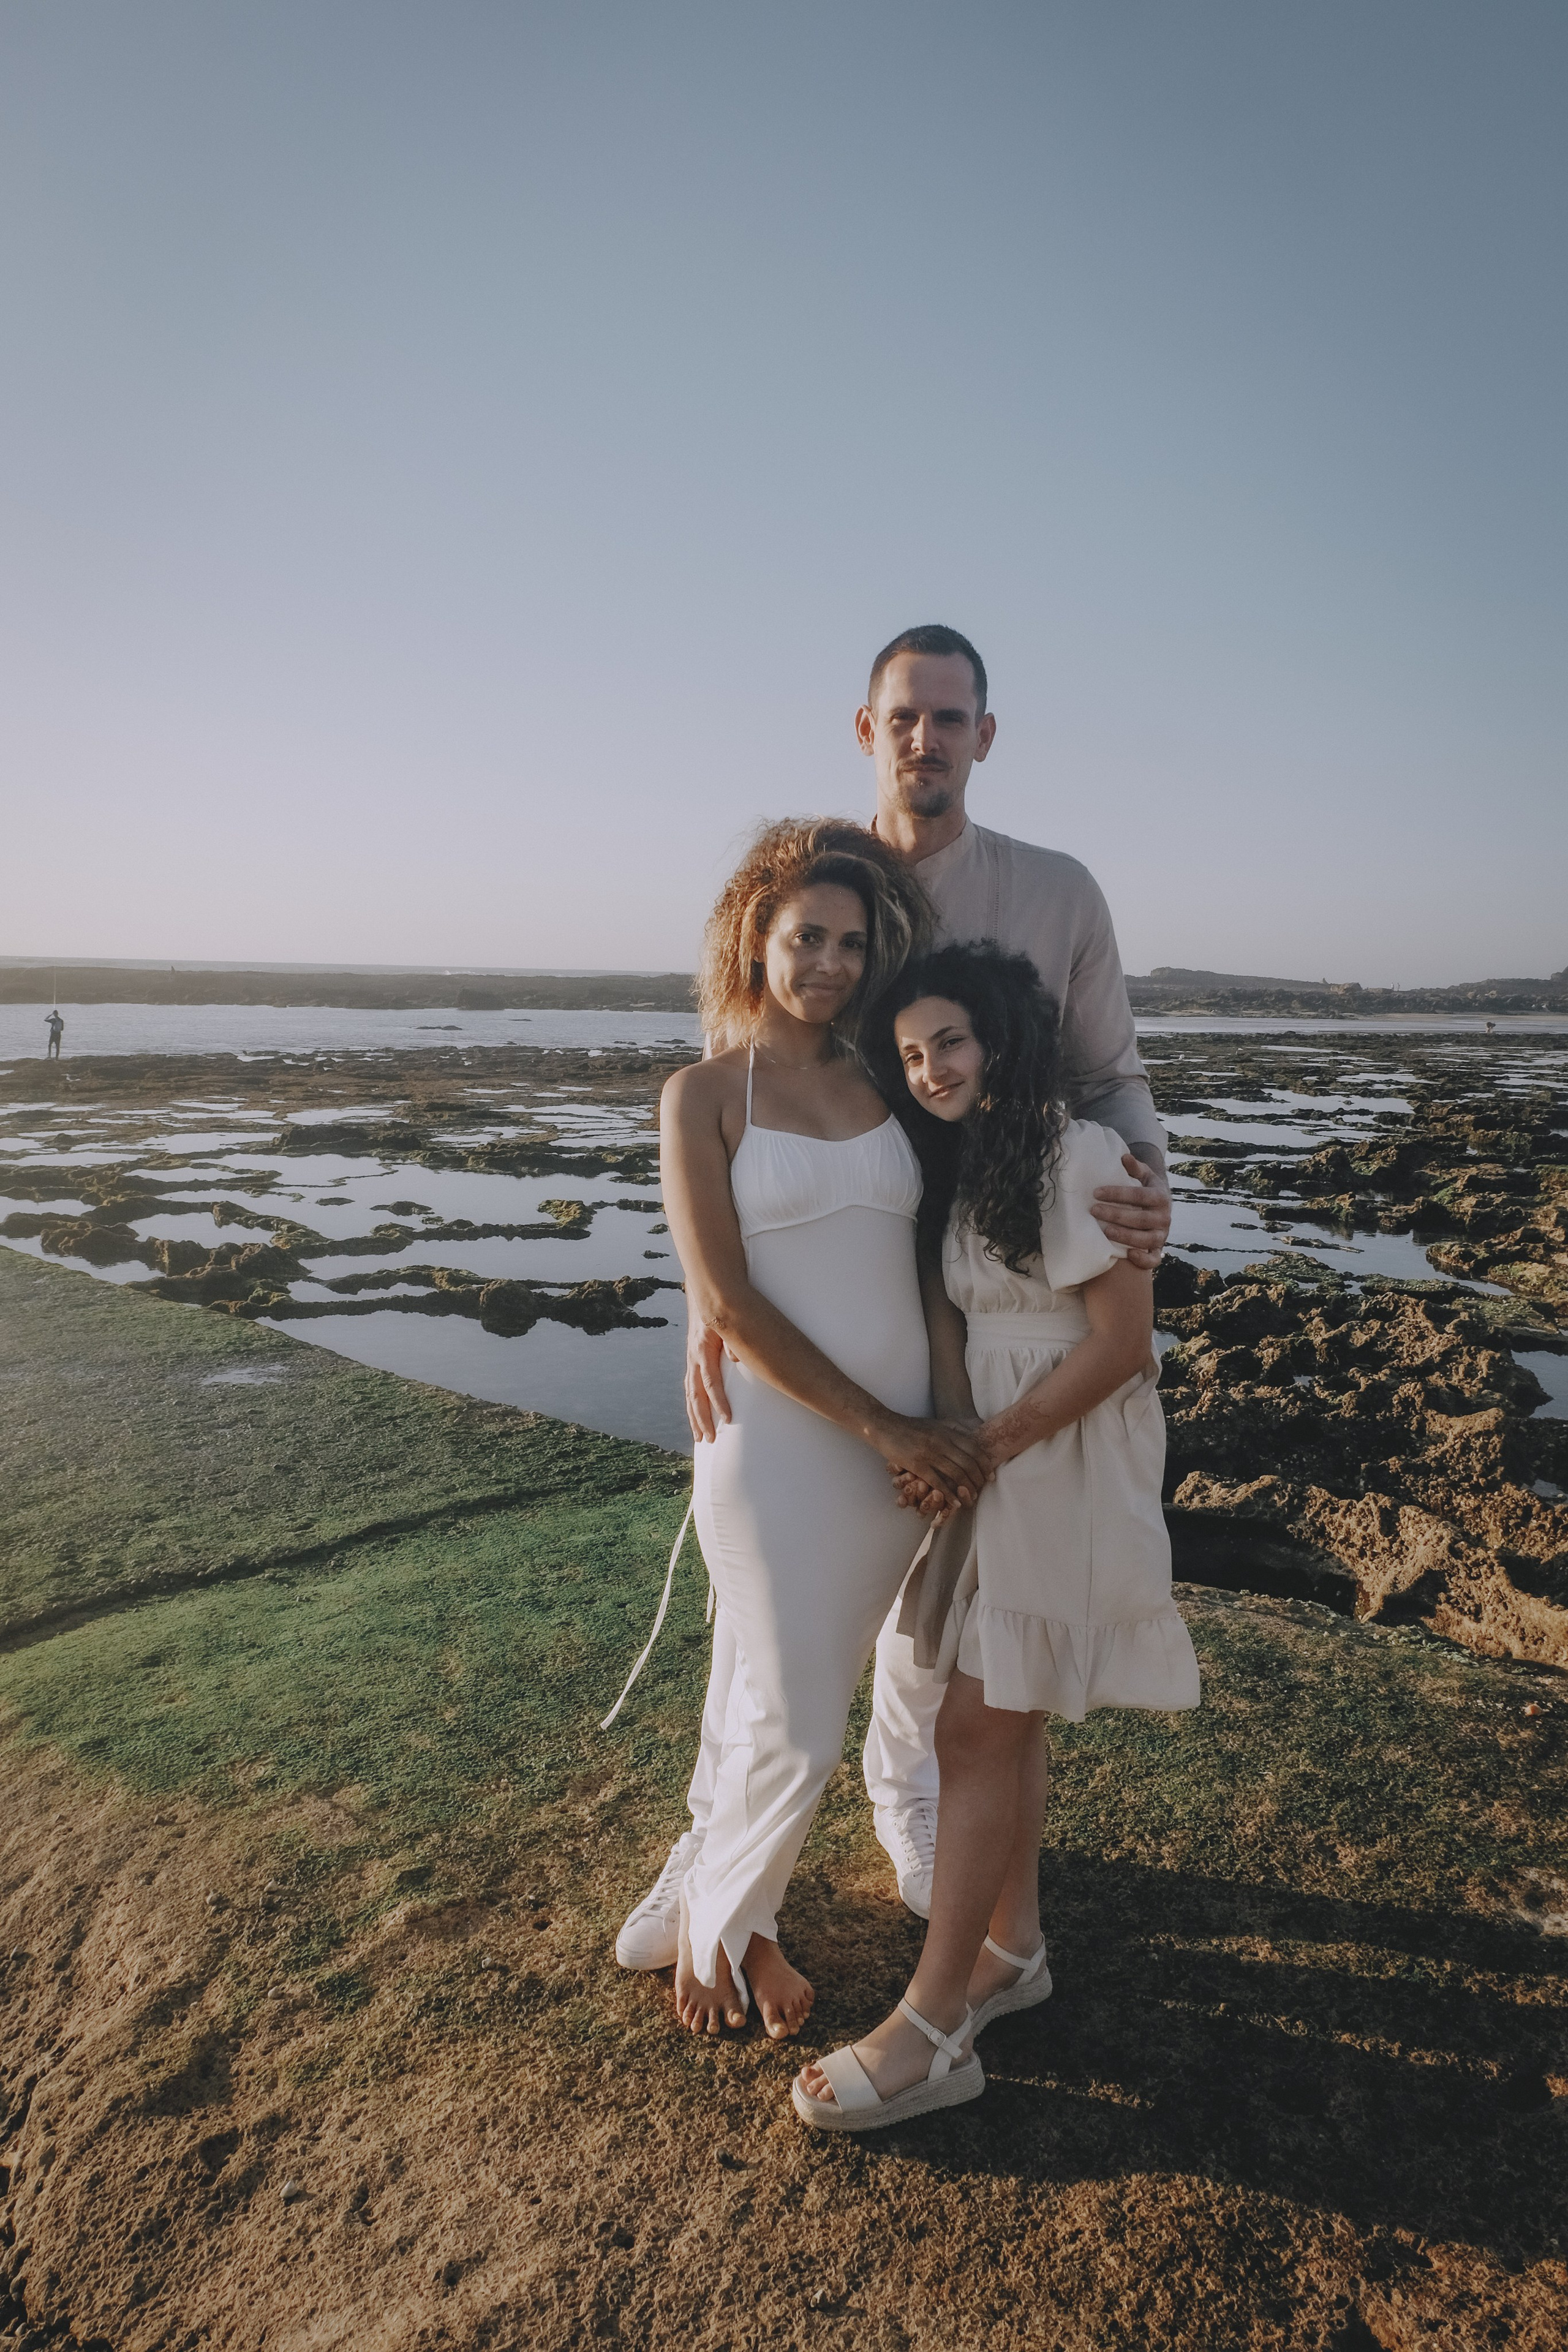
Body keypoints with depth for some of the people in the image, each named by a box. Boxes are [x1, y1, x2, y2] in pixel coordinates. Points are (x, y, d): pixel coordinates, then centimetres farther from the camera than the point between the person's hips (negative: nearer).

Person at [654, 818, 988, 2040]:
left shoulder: (886, 1087, 9)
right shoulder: (704, 1094, -3)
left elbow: (938, 1256, 9)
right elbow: (727, 1304, -10)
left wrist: (950, 1417, -6)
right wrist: (880, 1427, -13)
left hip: (903, 1446, 4)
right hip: (777, 1443, -4)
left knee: (796, 1701, 16)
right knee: (799, 1735, 3)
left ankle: (748, 1919, 41)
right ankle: (711, 1917, 34)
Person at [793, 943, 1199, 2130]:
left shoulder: (1078, 1155, -17)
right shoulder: (962, 1164, 10)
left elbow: (1122, 1343, -18)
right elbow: (947, 1315, 8)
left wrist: (986, 1446, -15)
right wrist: (948, 1440, -10)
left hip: (1068, 1468, -8)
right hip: (991, 1458, 8)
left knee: (977, 1732, -3)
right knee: (1005, 1719, 17)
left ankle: (933, 2033, 11)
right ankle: (1012, 1949, 35)